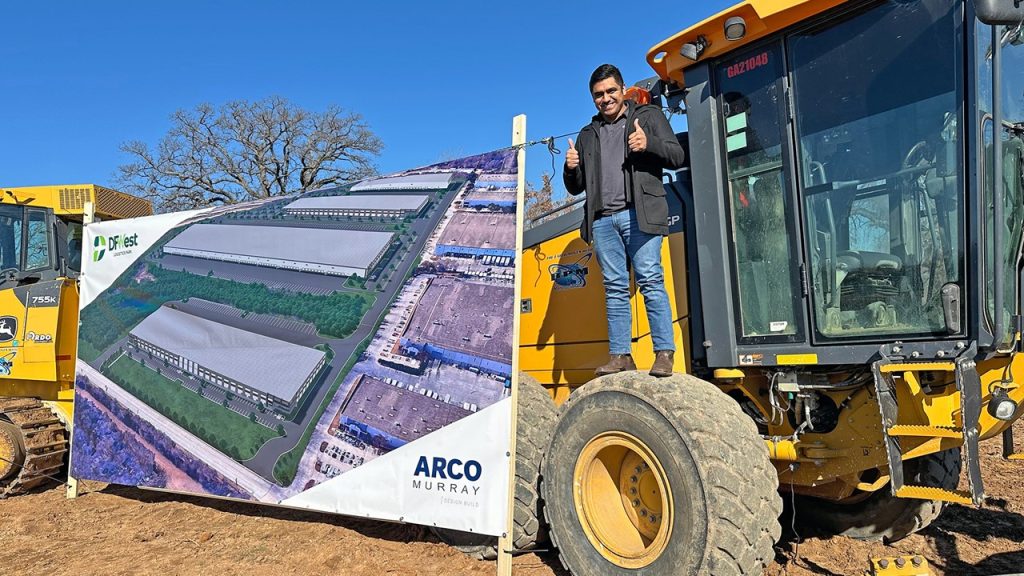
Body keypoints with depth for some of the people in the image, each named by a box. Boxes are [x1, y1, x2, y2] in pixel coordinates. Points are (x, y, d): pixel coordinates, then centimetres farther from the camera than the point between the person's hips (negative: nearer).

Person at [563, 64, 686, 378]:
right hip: (602, 220, 4)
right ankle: (620, 355, 5)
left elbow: (677, 156, 5)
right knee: (615, 288, 3)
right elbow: (576, 188, 24)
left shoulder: (649, 116, 15)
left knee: (650, 280, -11)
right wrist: (571, 169, 1)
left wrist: (649, 144, -13)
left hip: (638, 214, -4)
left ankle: (664, 353, -9)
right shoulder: (587, 135, 25)